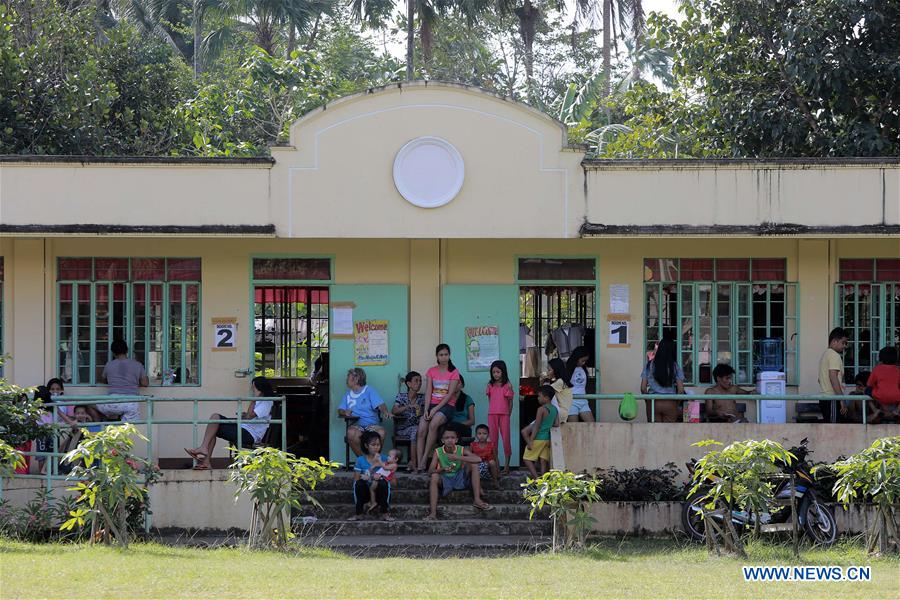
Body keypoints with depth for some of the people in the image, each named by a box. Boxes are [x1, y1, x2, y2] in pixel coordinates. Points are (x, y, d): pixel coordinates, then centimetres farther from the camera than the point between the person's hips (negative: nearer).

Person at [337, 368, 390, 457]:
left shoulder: (369, 390, 12)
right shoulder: (348, 394, 23)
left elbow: (380, 405, 0)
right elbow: (340, 410, 20)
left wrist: (385, 412, -22)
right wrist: (345, 412, -4)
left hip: (372, 423, -2)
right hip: (355, 425, 2)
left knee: (381, 432, -36)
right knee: (351, 433, -36)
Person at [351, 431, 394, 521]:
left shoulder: (384, 459, -1)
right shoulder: (360, 460, -1)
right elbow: (356, 479, -4)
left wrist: (381, 477, -23)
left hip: (379, 492, 0)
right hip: (365, 493, 0)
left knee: (383, 483, -32)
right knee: (359, 483, -31)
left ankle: (385, 513, -23)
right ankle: (358, 513, -21)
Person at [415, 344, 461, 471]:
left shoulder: (453, 372, 1)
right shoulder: (431, 371, 12)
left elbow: (450, 394, -7)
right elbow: (428, 392, 5)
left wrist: (436, 409, -15)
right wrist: (426, 409, -10)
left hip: (447, 405, -4)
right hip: (432, 405, 4)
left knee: (433, 424, -33)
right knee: (421, 431, -21)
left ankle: (424, 459, -29)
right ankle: (419, 465, -24)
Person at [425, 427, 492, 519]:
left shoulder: (461, 450, -9)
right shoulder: (438, 452, -9)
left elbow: (478, 459, -25)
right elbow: (430, 470, -16)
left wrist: (458, 458, -33)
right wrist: (442, 469, -38)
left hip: (460, 480, 1)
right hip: (445, 480, -1)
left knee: (473, 464, -21)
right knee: (434, 477, -34)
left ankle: (477, 500, -23)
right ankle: (433, 513, -40)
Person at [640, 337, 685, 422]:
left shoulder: (649, 365, 0)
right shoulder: (675, 367, -3)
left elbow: (643, 388, -1)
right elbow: (681, 389, -5)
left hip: (653, 403, 1)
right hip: (670, 403, -1)